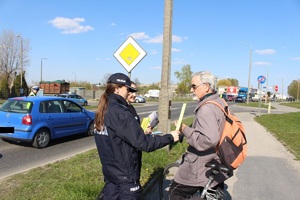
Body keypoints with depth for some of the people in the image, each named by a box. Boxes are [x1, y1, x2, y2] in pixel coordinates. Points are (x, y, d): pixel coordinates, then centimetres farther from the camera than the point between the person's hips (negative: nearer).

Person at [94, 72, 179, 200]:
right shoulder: (119, 112, -24)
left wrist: (142, 132, 10)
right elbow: (142, 143, -25)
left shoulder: (102, 111, 3)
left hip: (109, 171, 8)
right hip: (125, 175, -8)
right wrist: (170, 137, -15)